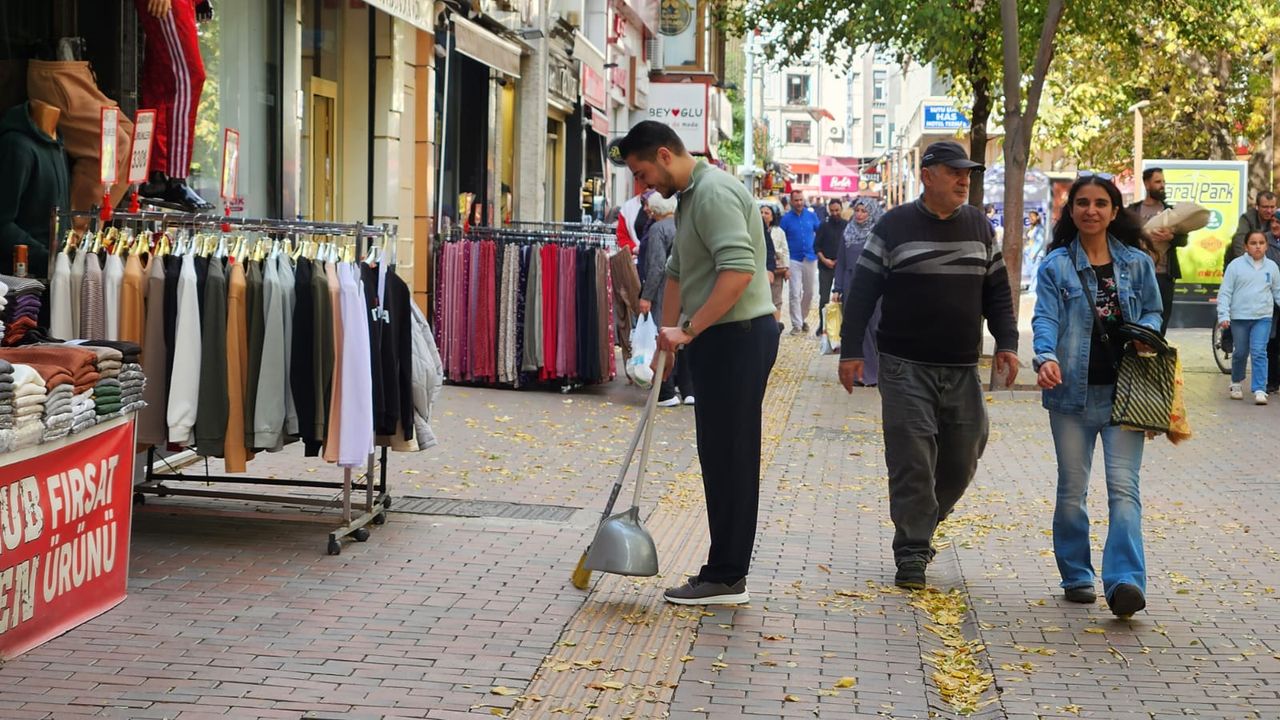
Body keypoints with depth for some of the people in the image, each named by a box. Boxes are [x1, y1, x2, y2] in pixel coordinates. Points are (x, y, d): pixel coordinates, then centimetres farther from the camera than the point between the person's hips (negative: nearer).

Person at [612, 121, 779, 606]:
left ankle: (725, 578, -1)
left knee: (729, 459, -6)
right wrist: (666, 334, 26)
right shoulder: (690, 196, 19)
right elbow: (678, 271, 28)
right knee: (721, 458, 11)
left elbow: (739, 270, -28)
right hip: (723, 341, 10)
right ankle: (725, 572, 16)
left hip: (737, 338, -10)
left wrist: (688, 330, -24)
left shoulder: (713, 192, -16)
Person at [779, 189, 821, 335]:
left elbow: (820, 233, 13)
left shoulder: (812, 215, 3)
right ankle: (797, 325, -3)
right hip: (794, 261, -3)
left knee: (809, 292, 10)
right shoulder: (786, 218, -3)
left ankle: (803, 318, 29)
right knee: (795, 294, -7)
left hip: (811, 259, 3)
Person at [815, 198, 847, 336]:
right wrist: (824, 259, -10)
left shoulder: (847, 226, 3)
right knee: (824, 297, 0)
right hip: (825, 267, 0)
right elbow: (816, 246, 4)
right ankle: (822, 325, 7)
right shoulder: (824, 227, 4)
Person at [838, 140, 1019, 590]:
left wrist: (1006, 343, 4)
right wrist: (851, 351, -6)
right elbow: (862, 291, -1)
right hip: (905, 367, -4)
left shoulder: (979, 227, 12)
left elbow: (997, 291, 16)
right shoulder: (895, 226, -1)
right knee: (912, 460, -7)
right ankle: (912, 553, 0)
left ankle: (917, 529, 26)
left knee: (961, 459, 6)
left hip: (962, 368, 4)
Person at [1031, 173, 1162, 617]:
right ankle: (1076, 577, 21)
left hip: (1124, 392, 0)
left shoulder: (1137, 263, 9)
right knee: (1071, 491, 7)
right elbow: (1045, 318, -8)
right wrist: (1046, 357, -27)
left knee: (1123, 485, -11)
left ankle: (1124, 581, -18)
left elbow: (1153, 313, 18)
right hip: (1073, 392, 0)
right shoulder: (1056, 265, 3)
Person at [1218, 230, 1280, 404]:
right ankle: (1236, 384, 33)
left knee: (1259, 352, -10)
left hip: (1263, 317, 1)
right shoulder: (1236, 265, -3)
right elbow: (1225, 292, -3)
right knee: (1240, 353, 12)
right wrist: (1223, 315, -11)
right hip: (1239, 317, -1)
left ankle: (1259, 390, -11)